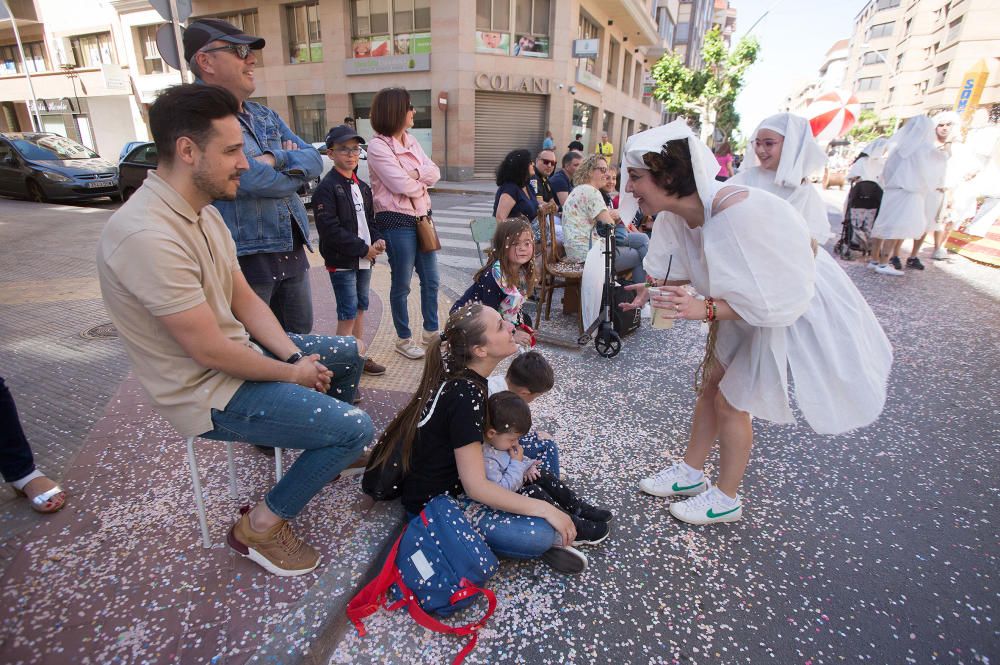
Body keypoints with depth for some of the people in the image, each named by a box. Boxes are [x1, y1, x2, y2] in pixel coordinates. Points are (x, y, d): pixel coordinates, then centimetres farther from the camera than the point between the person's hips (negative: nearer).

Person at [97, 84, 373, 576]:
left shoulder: (201, 210, 3)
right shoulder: (147, 236, -29)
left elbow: (246, 300, 5)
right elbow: (209, 351, -27)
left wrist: (296, 356, -7)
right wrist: (293, 373, -13)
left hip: (236, 351, 10)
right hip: (206, 393, -9)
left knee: (351, 353, 17)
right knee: (355, 428, -16)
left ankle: (324, 455, 35)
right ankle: (260, 528, 5)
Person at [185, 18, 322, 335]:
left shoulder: (266, 116, 15)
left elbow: (314, 160, 5)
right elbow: (253, 180, -21)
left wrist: (276, 159, -14)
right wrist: (295, 171, -2)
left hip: (293, 251, 7)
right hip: (243, 258, -7)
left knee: (300, 339, 17)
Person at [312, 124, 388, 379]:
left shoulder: (362, 186, 15)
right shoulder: (326, 188, -10)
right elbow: (330, 229, -18)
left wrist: (377, 240, 0)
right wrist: (363, 248, -17)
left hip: (364, 259, 8)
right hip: (341, 261, -8)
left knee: (360, 308, 15)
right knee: (348, 314, -6)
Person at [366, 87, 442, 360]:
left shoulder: (411, 140, 11)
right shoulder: (377, 146, -12)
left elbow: (435, 173, 3)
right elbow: (402, 185, -20)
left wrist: (415, 173, -15)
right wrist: (423, 180, -2)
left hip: (422, 216, 8)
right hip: (397, 221, -7)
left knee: (431, 279, 14)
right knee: (402, 284, 4)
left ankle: (431, 330, 31)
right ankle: (404, 339, 21)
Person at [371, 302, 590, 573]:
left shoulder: (460, 375, -4)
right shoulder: (465, 394, -30)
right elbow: (476, 487, -29)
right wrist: (545, 509, -22)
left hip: (455, 477, 9)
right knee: (541, 533, -25)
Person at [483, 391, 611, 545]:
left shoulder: (500, 440, -10)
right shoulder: (486, 459, -38)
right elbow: (502, 489, -34)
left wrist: (526, 465, -5)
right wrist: (517, 463, -27)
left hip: (513, 480, 9)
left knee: (542, 476, 3)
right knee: (535, 493, -20)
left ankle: (581, 508, 12)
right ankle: (576, 530, -7)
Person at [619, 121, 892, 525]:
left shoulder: (738, 213, -37)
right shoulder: (677, 215, -13)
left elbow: (775, 298, -32)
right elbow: (689, 270, 3)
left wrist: (705, 309, -40)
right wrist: (656, 289, -16)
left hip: (793, 313, -8)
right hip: (750, 301, 8)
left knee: (731, 401, 0)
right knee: (710, 383, 13)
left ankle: (726, 499, 24)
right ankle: (690, 473, 33)